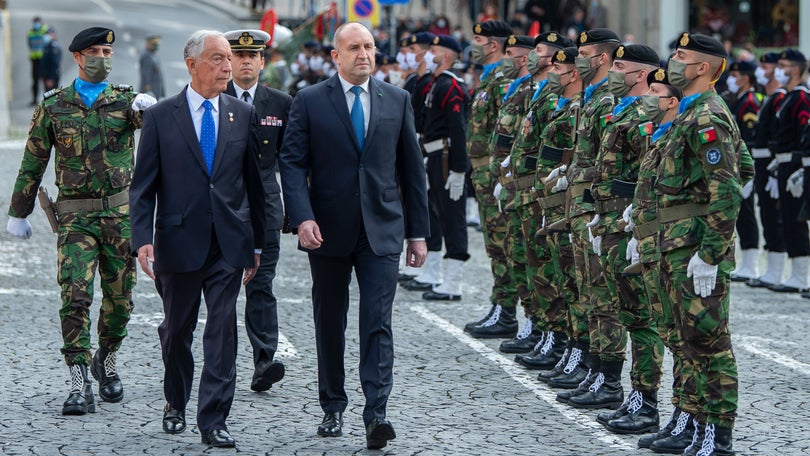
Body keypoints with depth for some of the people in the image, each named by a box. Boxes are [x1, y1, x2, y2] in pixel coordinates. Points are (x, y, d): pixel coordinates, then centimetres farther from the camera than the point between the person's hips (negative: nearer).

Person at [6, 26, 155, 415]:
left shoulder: (126, 100, 6)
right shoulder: (53, 106, 5)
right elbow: (32, 162, 11)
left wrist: (147, 108, -39)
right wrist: (18, 213, 12)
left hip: (121, 212, 1)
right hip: (75, 215, -1)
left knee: (120, 298, 7)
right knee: (75, 297, -11)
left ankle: (107, 361, 33)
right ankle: (80, 386, -11)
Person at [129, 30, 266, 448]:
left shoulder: (243, 115, 6)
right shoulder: (161, 116, 0)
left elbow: (254, 182, 11)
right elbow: (143, 185, -2)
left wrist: (256, 242, 11)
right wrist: (142, 238, -13)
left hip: (229, 243, 1)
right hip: (179, 240, -1)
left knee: (223, 330, -5)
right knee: (176, 330, 12)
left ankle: (213, 421, -3)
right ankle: (175, 403, 33)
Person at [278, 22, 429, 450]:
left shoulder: (397, 100, 7)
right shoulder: (309, 101, 1)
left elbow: (411, 168, 10)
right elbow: (292, 162, -3)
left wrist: (418, 231, 8)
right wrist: (302, 218, -17)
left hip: (381, 230, 0)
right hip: (328, 230, 0)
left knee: (377, 322, -9)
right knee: (329, 323, 10)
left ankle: (375, 414, -14)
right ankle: (332, 408, 23)